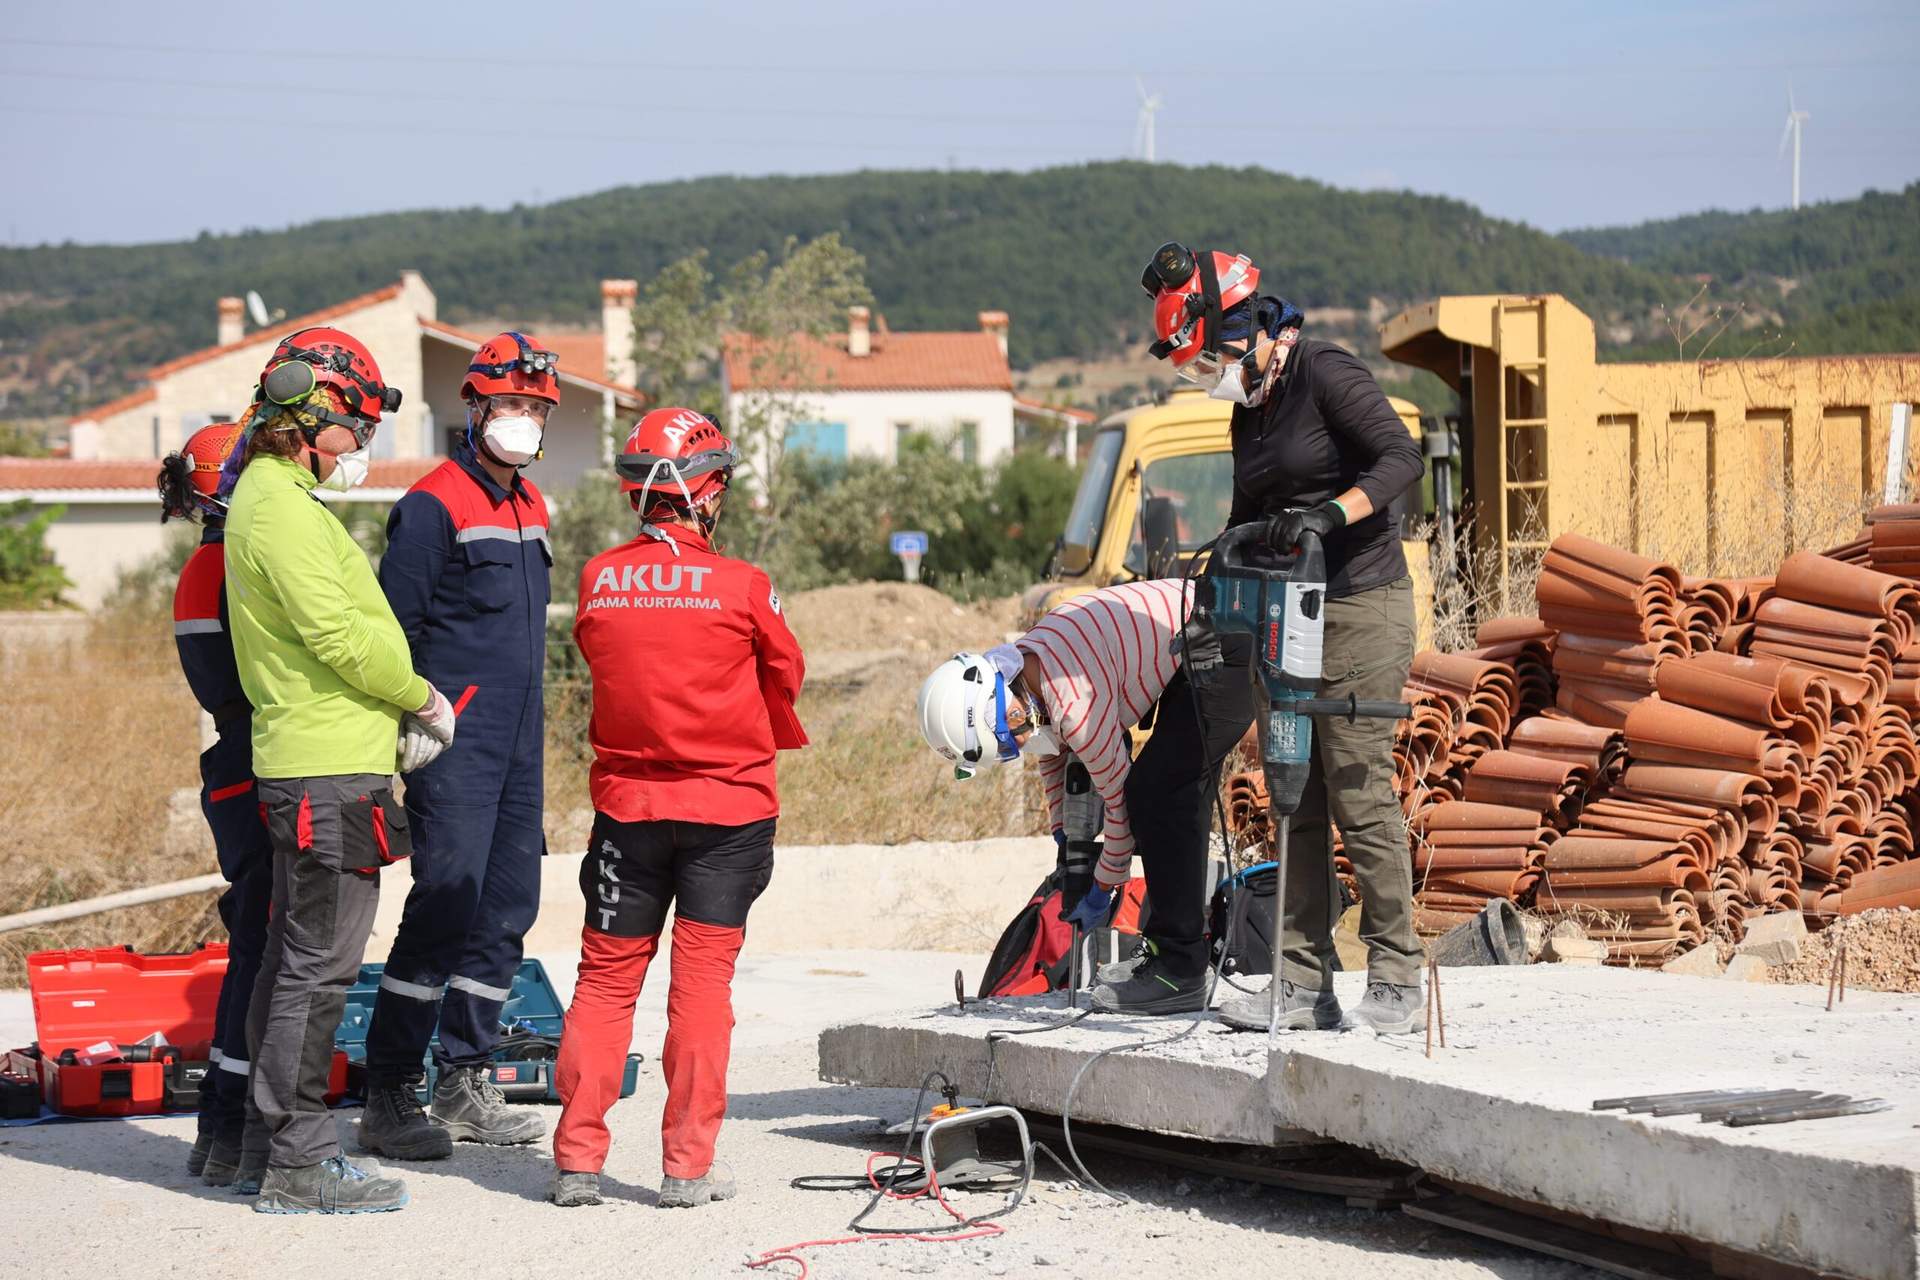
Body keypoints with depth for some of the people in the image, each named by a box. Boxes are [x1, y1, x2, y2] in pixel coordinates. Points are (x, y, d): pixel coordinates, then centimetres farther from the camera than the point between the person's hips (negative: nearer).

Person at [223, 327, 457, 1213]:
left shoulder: (273, 499, 19)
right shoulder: (281, 508, -15)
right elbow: (338, 636, -20)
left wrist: (399, 719, 11)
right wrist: (422, 697, -5)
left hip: (304, 765, 11)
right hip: (330, 772, -11)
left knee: (295, 958, 14)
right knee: (320, 965, -8)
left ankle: (281, 1139, 21)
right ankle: (298, 1164, -5)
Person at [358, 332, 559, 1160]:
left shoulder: (530, 507, 16)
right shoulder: (434, 505, -10)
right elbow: (393, 629, -12)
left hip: (516, 749, 9)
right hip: (454, 744, -8)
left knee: (506, 913, 9)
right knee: (444, 911, -12)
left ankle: (463, 1083, 18)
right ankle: (388, 1098, -7)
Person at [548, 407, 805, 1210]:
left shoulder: (597, 582, -4)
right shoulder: (741, 587, -12)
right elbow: (786, 677, 3)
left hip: (626, 805, 2)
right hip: (728, 809, -2)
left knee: (606, 977, 10)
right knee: (702, 980, 2)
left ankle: (577, 1159, 8)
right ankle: (688, 1166, 3)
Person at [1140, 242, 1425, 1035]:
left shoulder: (1325, 375, -10)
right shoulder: (1249, 410, 16)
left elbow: (1402, 458, -20)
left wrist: (1330, 513, -33)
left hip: (1361, 609, -9)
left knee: (1360, 798, -8)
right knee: (1298, 805, 6)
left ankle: (1396, 981, -2)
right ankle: (1304, 984, 8)